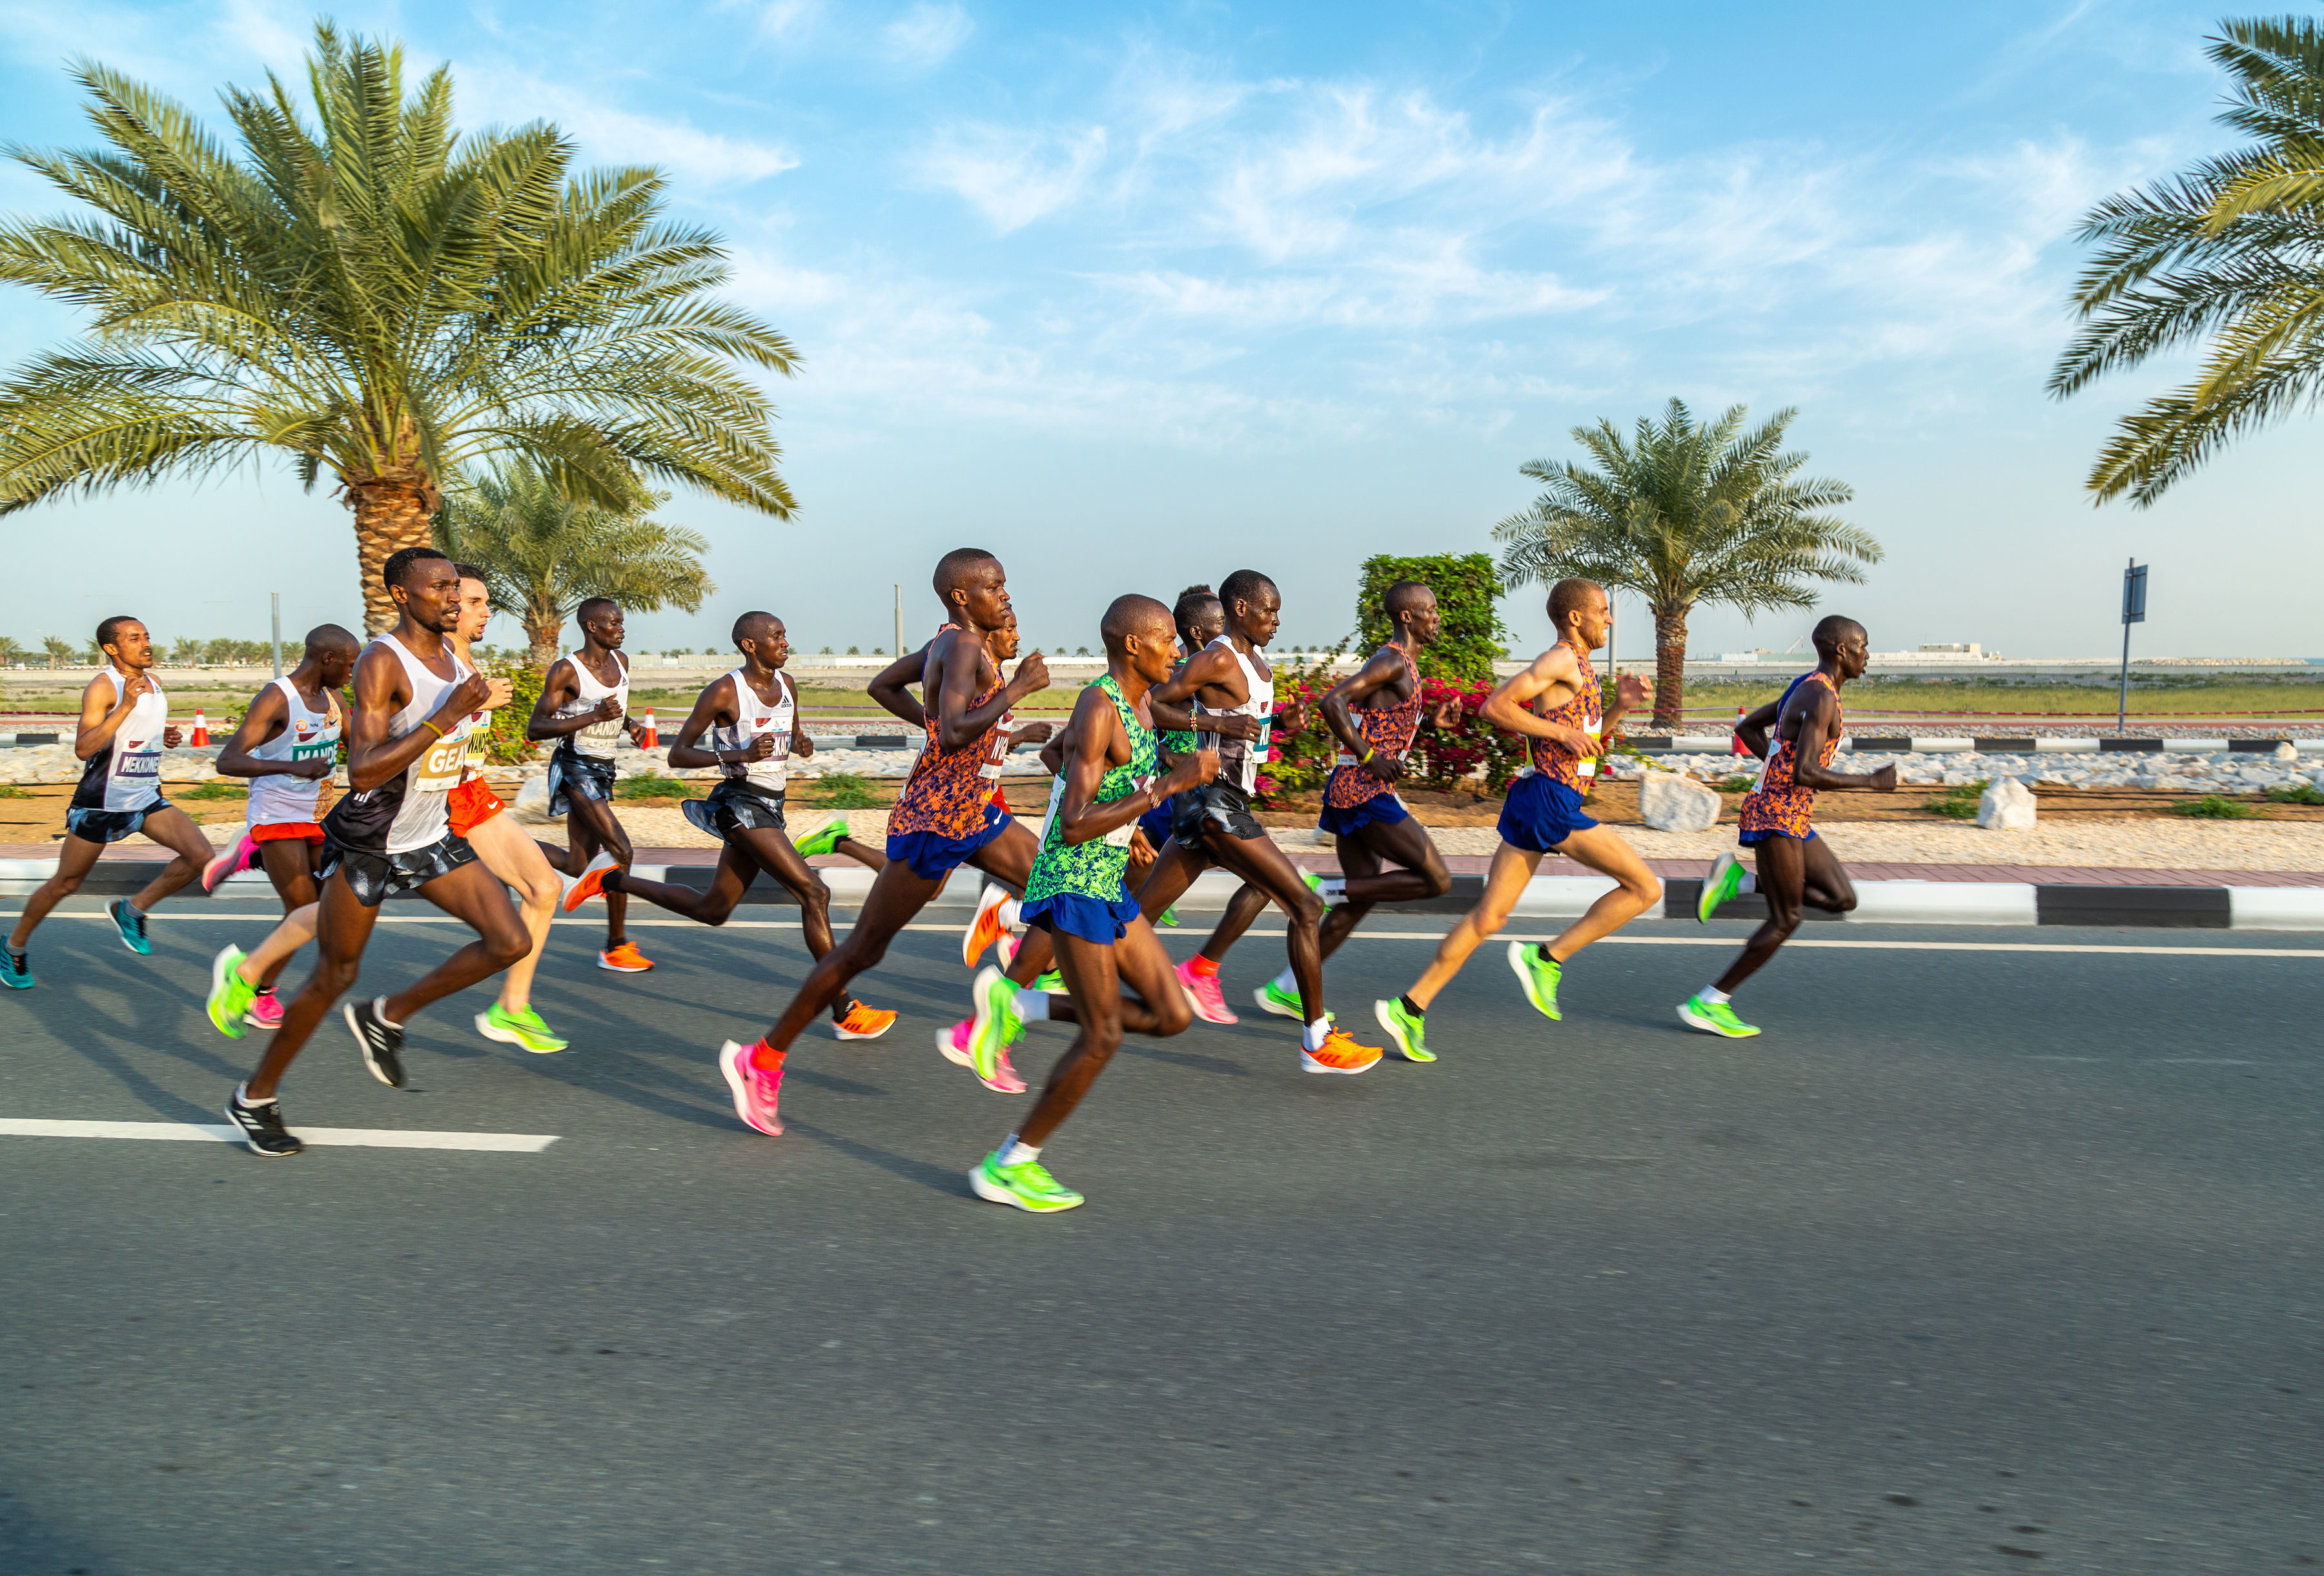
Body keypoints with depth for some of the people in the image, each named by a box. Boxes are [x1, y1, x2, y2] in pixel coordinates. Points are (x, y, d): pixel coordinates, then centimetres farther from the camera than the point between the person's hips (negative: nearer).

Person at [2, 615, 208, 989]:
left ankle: (132, 910, 7)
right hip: (101, 803, -6)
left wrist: (164, 738, 5)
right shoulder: (103, 686, -15)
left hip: (147, 800, 6)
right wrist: (125, 706, -32)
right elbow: (83, 748, -25)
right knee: (65, 884, 7)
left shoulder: (150, 681, 9)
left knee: (201, 855, -12)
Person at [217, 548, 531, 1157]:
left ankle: (386, 1018, 13)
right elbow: (363, 772, -31)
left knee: (511, 942, -7)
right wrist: (445, 717, -33)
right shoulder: (382, 662, -21)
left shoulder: (452, 656, 5)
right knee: (334, 976, 5)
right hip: (369, 846, -7)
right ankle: (256, 1097, 26)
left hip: (433, 840, 7)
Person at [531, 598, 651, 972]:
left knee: (581, 868, 5)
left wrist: (630, 725, 4)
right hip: (576, 769, -8)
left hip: (603, 770, 8)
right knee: (621, 852, -14)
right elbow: (534, 729, -16)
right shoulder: (566, 671, -13)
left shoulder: (621, 661, 9)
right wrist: (594, 716, -24)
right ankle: (616, 947, -3)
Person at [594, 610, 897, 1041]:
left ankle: (614, 881, 35)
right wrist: (739, 755, -24)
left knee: (712, 910, 18)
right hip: (742, 805, -9)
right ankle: (843, 1010, -13)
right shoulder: (724, 692, -12)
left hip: (770, 806, 9)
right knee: (814, 892, -17)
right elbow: (677, 755, -10)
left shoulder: (787, 686, 9)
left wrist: (802, 746, -1)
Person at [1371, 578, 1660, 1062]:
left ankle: (1410, 1009, 7)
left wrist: (1620, 704, 15)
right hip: (1548, 800, -10)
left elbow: (1587, 743, 30)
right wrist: (1561, 732, -16)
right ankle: (1546, 958, -3)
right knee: (1645, 888, -5)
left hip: (1540, 802, 10)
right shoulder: (1561, 660, -9)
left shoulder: (1581, 669, 21)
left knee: (1489, 917, 7)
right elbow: (1494, 707, -18)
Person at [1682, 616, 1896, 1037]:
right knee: (1786, 920, -4)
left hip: (1791, 817, 10)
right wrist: (1871, 781, -16)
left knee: (1843, 899, 8)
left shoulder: (1805, 687, 14)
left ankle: (1738, 880, 5)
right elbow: (1805, 773, -26)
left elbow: (1746, 727, 24)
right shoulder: (1822, 697, -17)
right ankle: (1708, 1003, 1)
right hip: (1778, 816, -10)